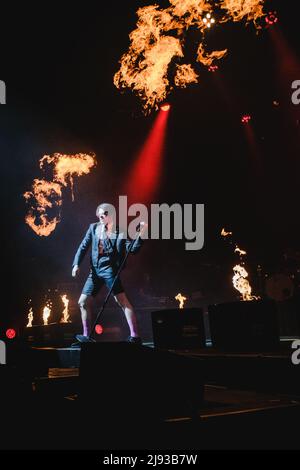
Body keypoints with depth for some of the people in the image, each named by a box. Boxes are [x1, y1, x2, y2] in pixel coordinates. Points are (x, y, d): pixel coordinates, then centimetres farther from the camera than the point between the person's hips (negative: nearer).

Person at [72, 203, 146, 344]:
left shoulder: (120, 232, 0)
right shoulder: (93, 228, 11)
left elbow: (133, 249, -7)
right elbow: (83, 246, 11)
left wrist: (140, 233, -20)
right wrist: (76, 264, 0)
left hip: (110, 270, -5)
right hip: (95, 271, 5)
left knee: (123, 301, -16)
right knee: (83, 302, 7)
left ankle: (135, 336, -17)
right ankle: (86, 335, 20)